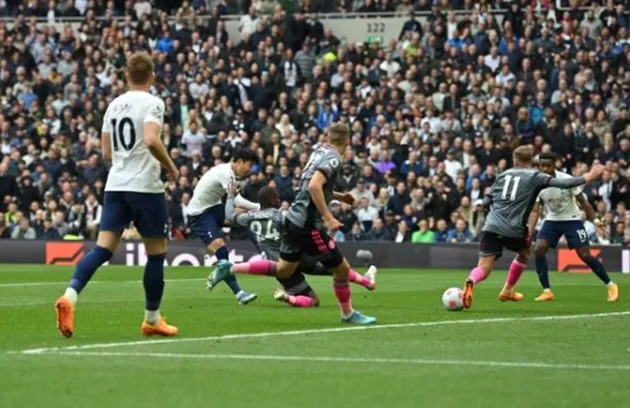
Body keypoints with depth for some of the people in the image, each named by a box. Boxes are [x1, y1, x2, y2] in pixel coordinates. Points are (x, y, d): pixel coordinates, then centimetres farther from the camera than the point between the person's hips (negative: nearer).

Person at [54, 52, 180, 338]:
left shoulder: (114, 105, 13)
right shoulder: (152, 103, -7)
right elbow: (151, 140, -23)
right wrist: (171, 167, -8)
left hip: (115, 185, 6)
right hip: (145, 186, -6)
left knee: (103, 248, -2)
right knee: (157, 251, 9)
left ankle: (70, 296, -26)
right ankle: (152, 319, 17)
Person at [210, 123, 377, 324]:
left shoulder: (320, 152, 11)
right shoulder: (333, 158, -15)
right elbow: (314, 186, -30)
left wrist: (339, 197, 27)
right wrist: (328, 217, -29)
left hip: (294, 217, 9)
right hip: (308, 224, -9)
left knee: (282, 270, 18)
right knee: (341, 268, 3)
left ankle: (230, 269, 15)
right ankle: (348, 314, 18)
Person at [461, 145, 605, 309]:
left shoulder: (503, 175, 17)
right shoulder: (535, 176, 7)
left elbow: (486, 202, 18)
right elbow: (562, 184, -4)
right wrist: (588, 178, 6)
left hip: (491, 227, 2)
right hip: (513, 230, -2)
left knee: (483, 269, -6)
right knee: (524, 253, 32)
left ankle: (471, 282, -40)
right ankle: (507, 291, 39)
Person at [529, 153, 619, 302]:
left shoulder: (567, 180, -21)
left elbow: (583, 202, -11)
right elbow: (535, 211, -13)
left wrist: (596, 221, -18)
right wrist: (529, 231, -26)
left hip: (572, 220, -3)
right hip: (552, 220, 3)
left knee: (585, 255, -10)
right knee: (539, 249, -18)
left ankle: (610, 285, 9)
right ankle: (547, 291, -9)